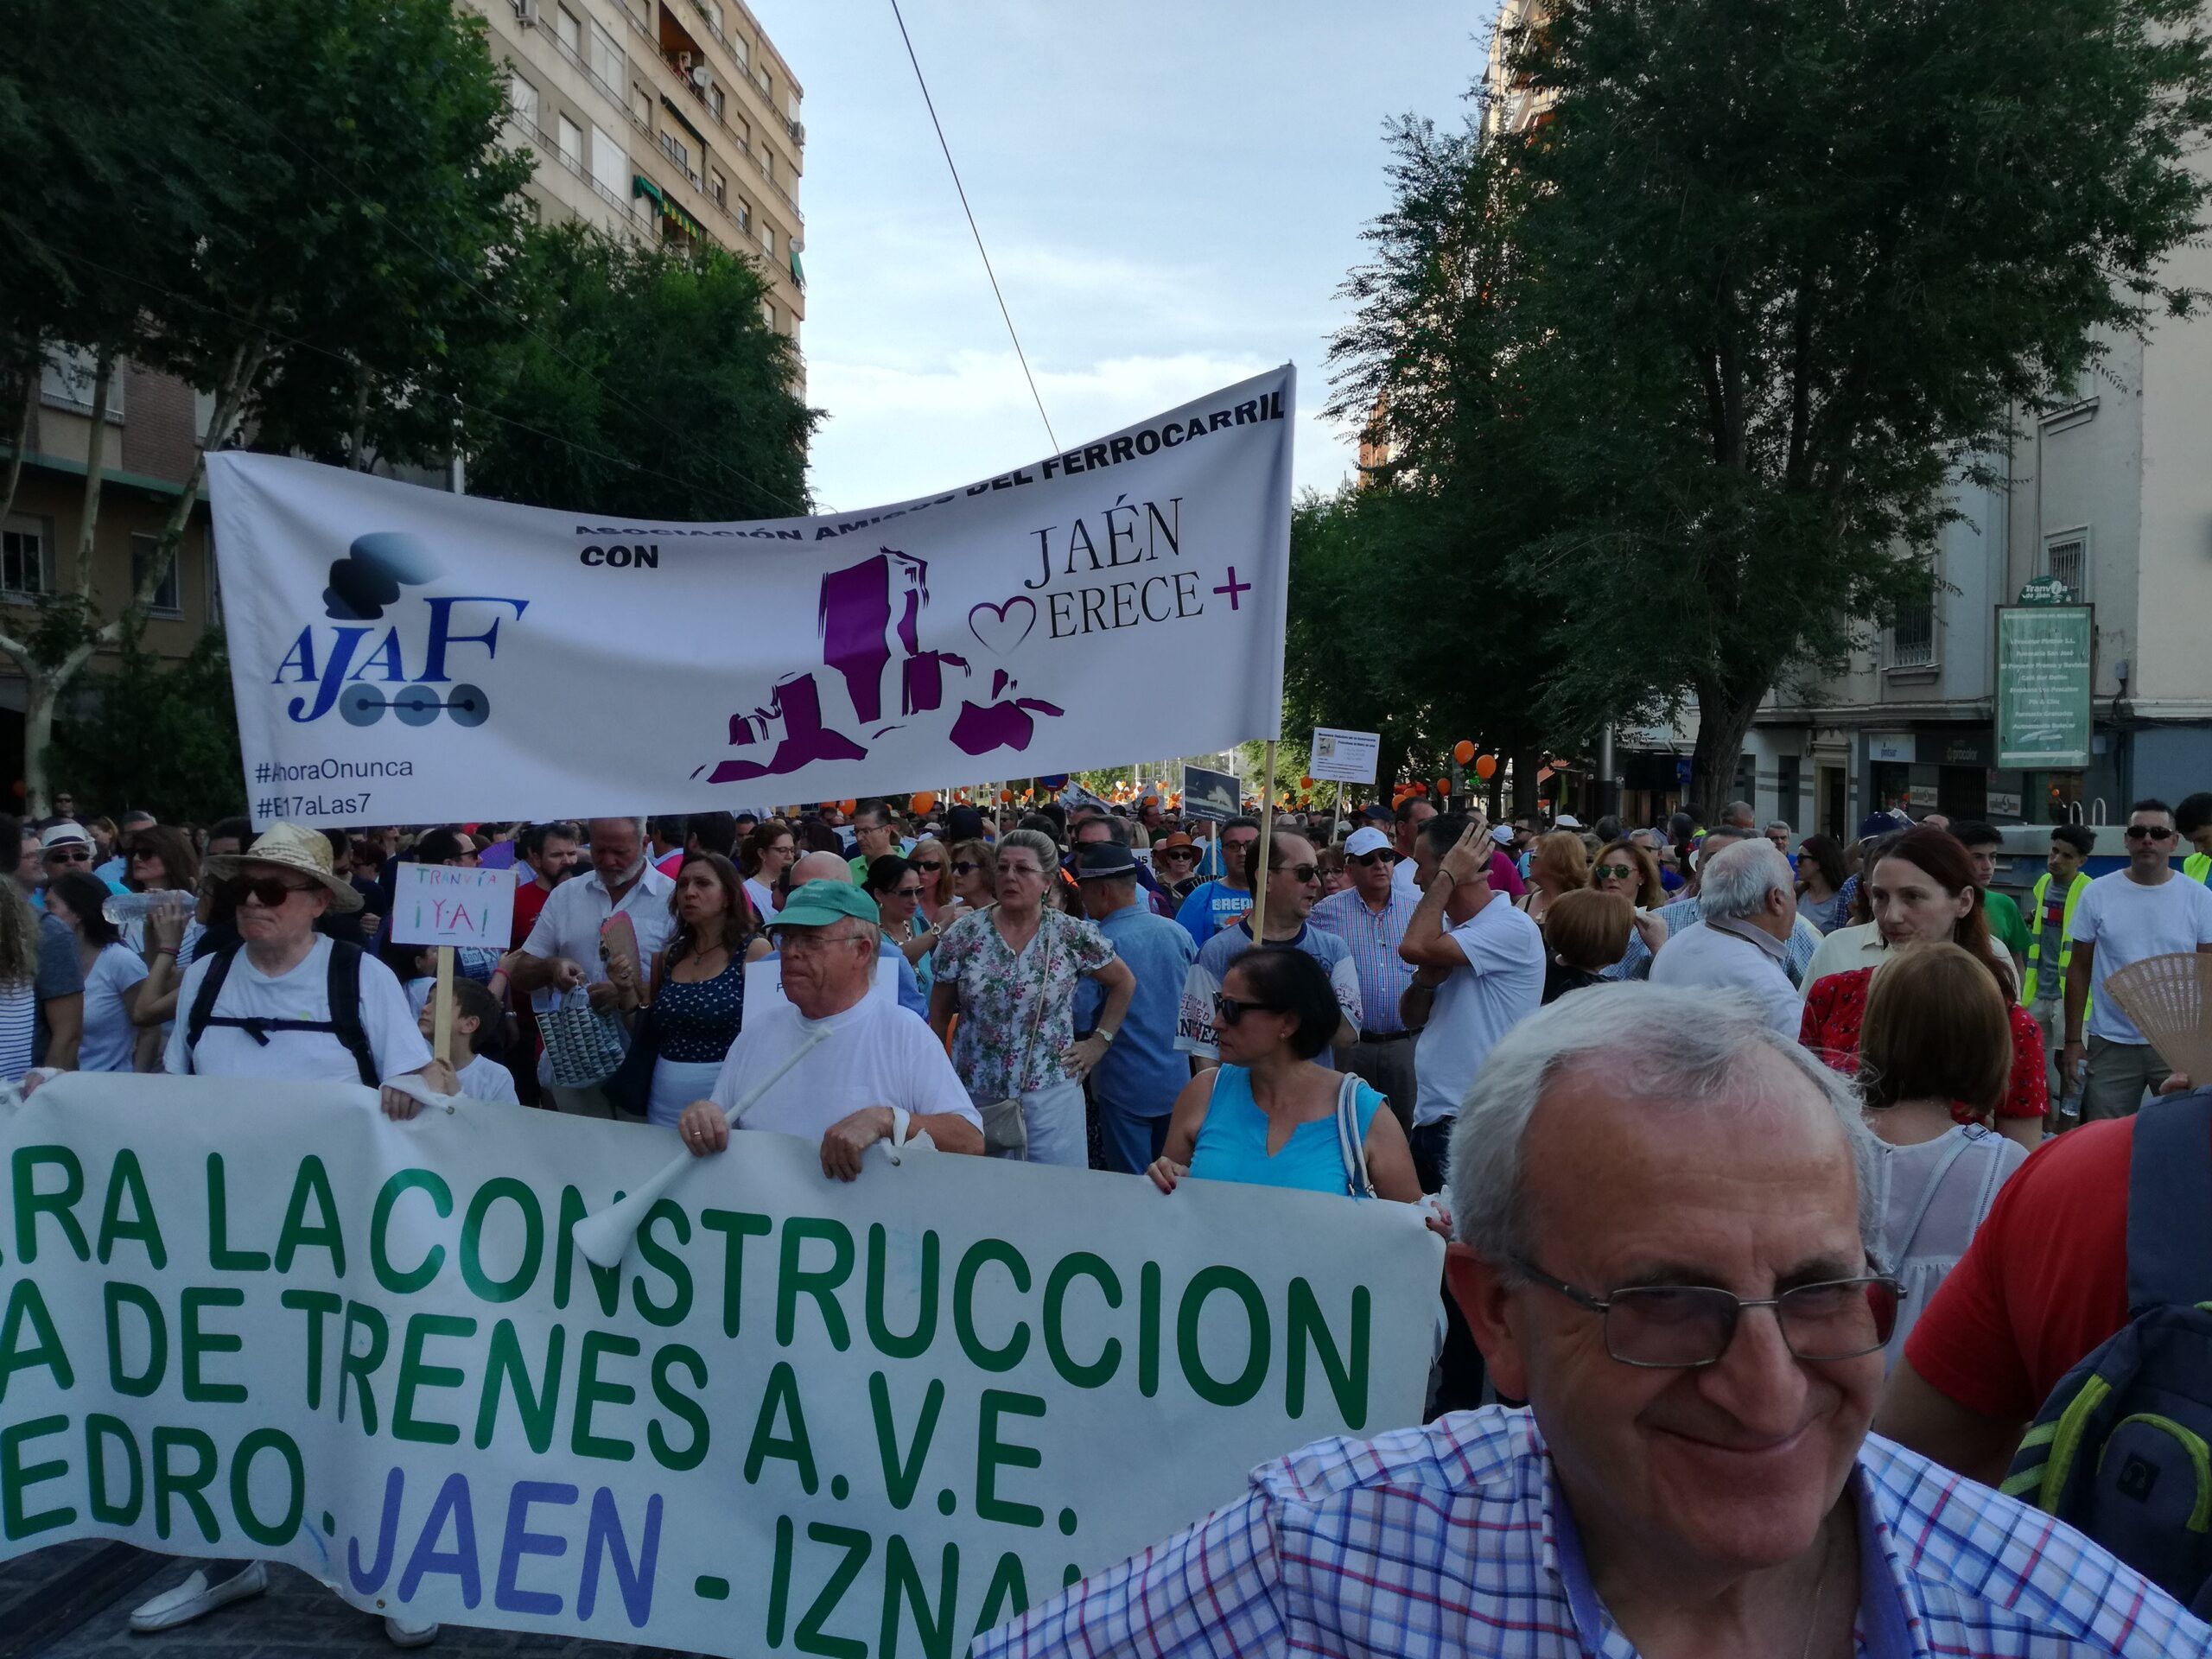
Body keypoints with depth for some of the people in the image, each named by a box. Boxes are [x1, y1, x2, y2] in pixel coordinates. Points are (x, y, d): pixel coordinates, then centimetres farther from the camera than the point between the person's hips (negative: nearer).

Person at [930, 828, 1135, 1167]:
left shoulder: (1073, 935, -4)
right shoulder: (962, 935, -1)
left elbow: (1124, 983, 10)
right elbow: (939, 1014, 6)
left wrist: (1099, 1042, 4)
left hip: (1050, 1095, -1)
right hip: (974, 1093, 1)